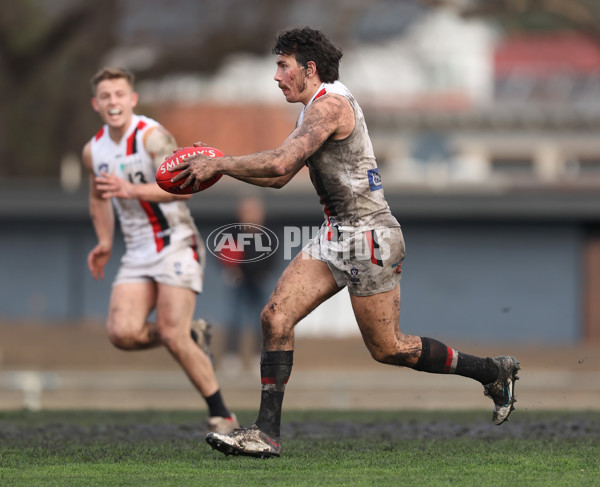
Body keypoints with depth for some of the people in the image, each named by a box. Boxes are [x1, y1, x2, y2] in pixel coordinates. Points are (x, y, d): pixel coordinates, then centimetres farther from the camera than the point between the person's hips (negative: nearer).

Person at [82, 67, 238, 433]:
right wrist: (106, 243, 17)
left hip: (177, 244, -6)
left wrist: (132, 190, -41)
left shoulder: (153, 136, -14)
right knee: (123, 333, -14)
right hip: (138, 253, 6)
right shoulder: (94, 150, 8)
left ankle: (221, 415, -3)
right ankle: (192, 335, 14)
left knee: (173, 336, -17)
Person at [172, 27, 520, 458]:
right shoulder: (314, 110, 16)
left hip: (369, 237, -10)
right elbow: (279, 177, 19)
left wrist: (217, 164, -17)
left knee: (388, 349, -1)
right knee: (276, 317, -3)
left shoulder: (331, 104, -17)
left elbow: (280, 163, -27)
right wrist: (219, 165, 9)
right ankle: (266, 434, -3)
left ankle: (494, 371, 16)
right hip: (337, 234, 10)